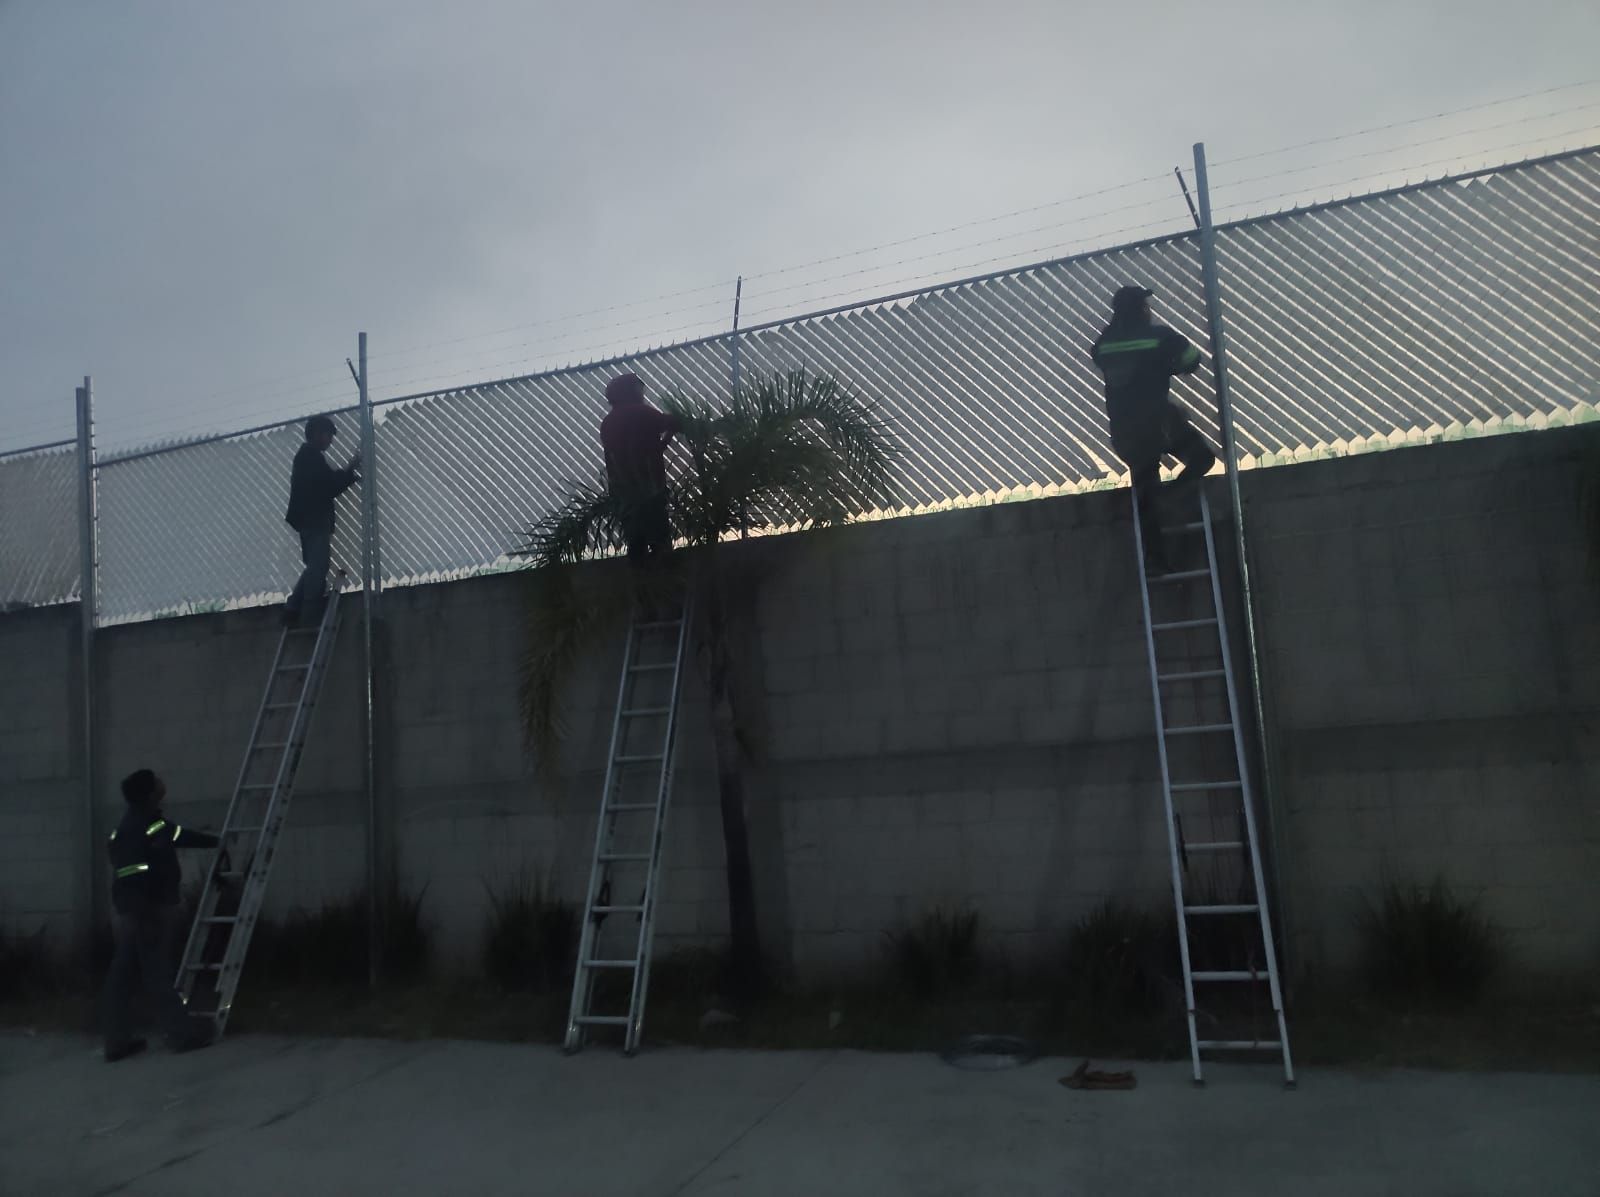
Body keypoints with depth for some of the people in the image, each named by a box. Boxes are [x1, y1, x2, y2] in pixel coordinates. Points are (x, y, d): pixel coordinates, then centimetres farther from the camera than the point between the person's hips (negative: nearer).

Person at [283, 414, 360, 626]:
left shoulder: (305, 457, 23)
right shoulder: (312, 456, -8)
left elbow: (324, 487, 23)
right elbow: (329, 485, -13)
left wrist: (349, 475, 16)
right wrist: (351, 471, -1)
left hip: (308, 519, 10)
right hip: (314, 519, -10)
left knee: (314, 568, 12)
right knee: (318, 569, -10)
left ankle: (293, 610, 4)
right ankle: (310, 617, -12)